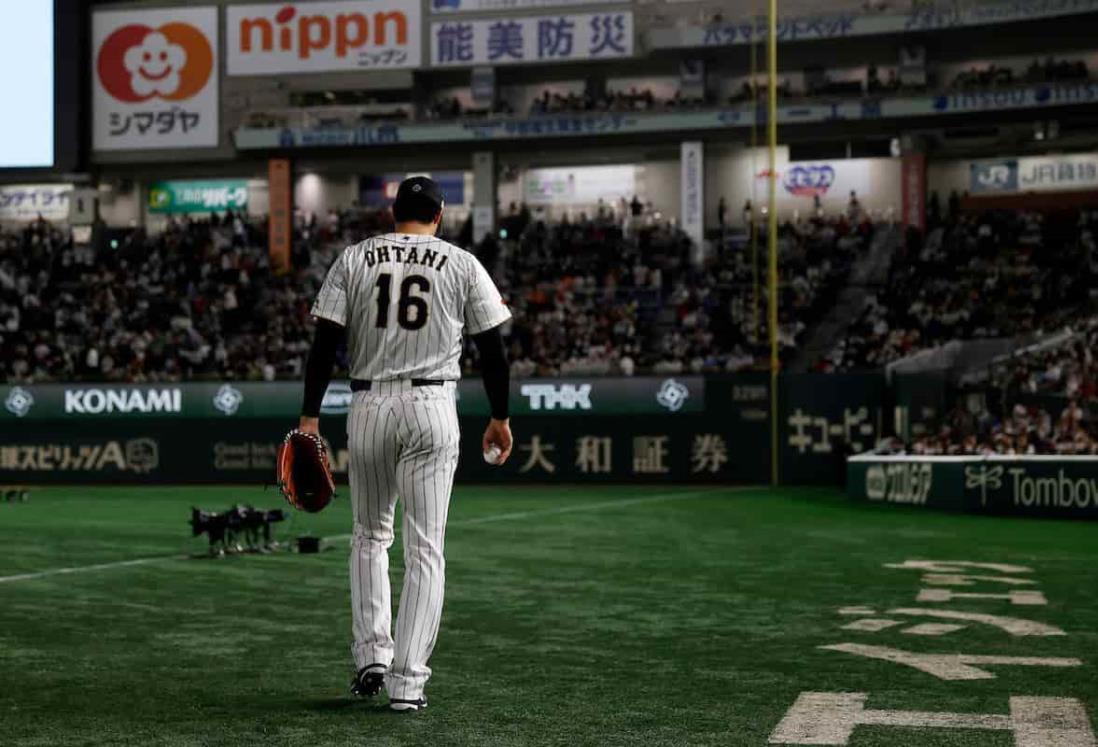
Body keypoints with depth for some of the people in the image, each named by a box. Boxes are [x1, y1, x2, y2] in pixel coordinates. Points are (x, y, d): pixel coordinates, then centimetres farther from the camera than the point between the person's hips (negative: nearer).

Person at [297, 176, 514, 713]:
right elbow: (492, 348, 3)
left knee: (370, 535, 19)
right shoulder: (463, 265, 4)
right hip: (432, 408, -1)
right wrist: (500, 417, 13)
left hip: (368, 407, 2)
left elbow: (326, 342, 0)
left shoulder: (354, 260, 6)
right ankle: (407, 680, -2)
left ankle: (372, 657, 12)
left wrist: (309, 416, 1)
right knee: (425, 548, 2)